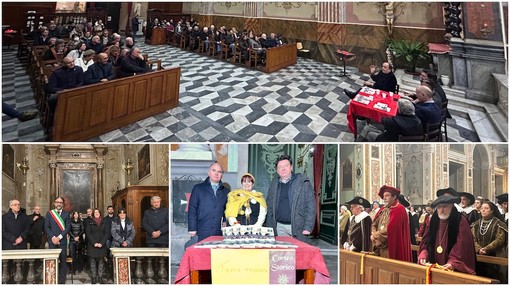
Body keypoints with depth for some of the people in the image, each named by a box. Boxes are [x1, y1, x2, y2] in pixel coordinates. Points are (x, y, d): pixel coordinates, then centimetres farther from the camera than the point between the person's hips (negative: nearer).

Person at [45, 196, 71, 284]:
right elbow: (46, 227, 3)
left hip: (62, 241, 0)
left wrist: (59, 237, -11)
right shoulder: (49, 213, 9)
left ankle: (62, 281, 2)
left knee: (63, 261, -2)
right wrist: (53, 237, -10)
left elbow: (68, 228, -1)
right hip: (52, 241, 0)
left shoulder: (66, 214, 7)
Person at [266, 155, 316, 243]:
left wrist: (308, 228, -11)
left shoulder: (303, 182, -1)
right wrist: (269, 229, 8)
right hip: (279, 228, 3)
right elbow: (270, 208, 15)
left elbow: (311, 206, -4)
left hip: (298, 228, -3)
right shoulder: (274, 184, 11)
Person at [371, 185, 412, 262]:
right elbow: (374, 224, 11)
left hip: (392, 247, -7)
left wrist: (375, 235, -9)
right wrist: (374, 234, -10)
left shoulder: (399, 209, -10)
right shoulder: (383, 210, 15)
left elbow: (390, 228, -18)